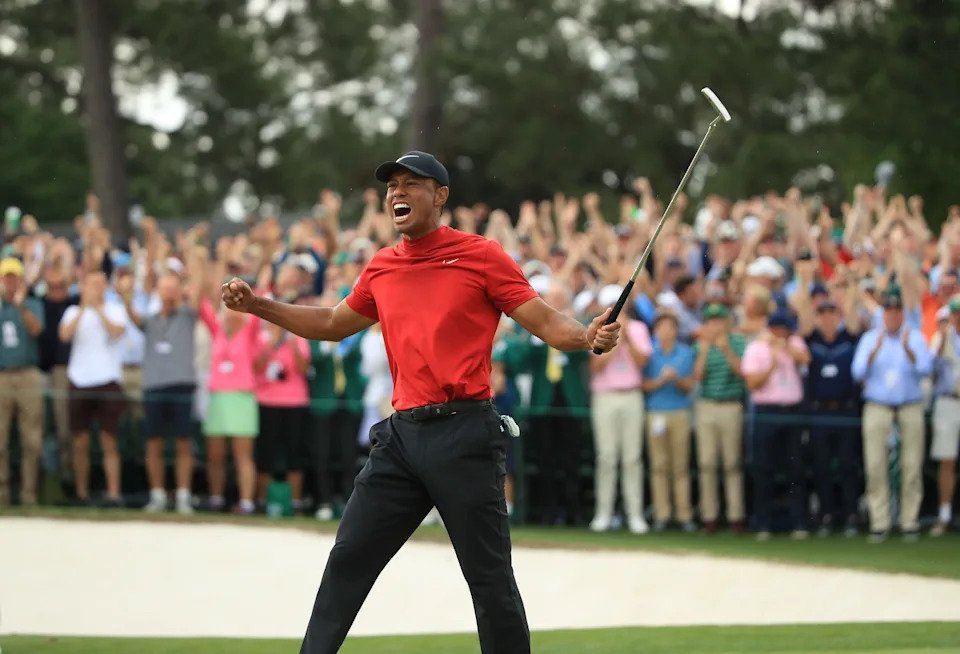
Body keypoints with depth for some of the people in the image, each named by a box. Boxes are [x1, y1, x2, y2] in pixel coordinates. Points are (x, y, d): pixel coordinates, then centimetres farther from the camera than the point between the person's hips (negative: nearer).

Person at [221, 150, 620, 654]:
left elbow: (547, 322, -3)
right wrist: (256, 305, 24)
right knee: (347, 560, 4)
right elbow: (333, 324, 31)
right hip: (402, 436, 6)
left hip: (464, 435, -5)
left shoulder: (481, 255, -1)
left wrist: (588, 337, -24)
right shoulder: (381, 268, 15)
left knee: (490, 577, -2)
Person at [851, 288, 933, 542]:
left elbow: (925, 368, -8)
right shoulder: (870, 338, 10)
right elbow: (858, 372, -3)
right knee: (875, 466, -7)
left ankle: (910, 521, 2)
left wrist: (907, 349, -24)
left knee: (912, 465, -4)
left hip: (910, 407, 0)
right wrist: (875, 351, -19)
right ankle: (879, 523, -4)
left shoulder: (915, 338, 8)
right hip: (877, 407, 0)